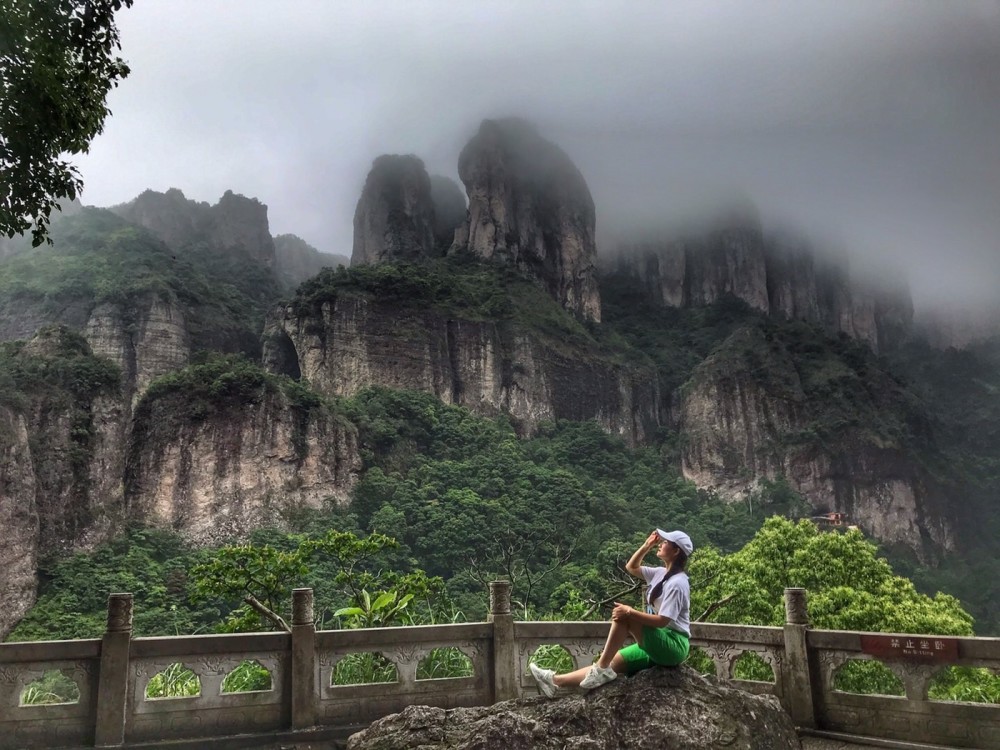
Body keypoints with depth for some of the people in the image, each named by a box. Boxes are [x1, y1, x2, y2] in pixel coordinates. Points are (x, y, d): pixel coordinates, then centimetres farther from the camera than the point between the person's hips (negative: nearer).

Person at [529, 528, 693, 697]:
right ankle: (556, 681, -6)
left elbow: (663, 620, -23)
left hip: (673, 646, -9)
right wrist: (647, 546, 8)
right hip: (657, 645, 9)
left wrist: (630, 612, -28)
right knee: (610, 663, -1)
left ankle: (602, 669, -17)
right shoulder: (662, 573, 10)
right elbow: (631, 567, 21)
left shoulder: (676, 583, -17)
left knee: (623, 616, -24)